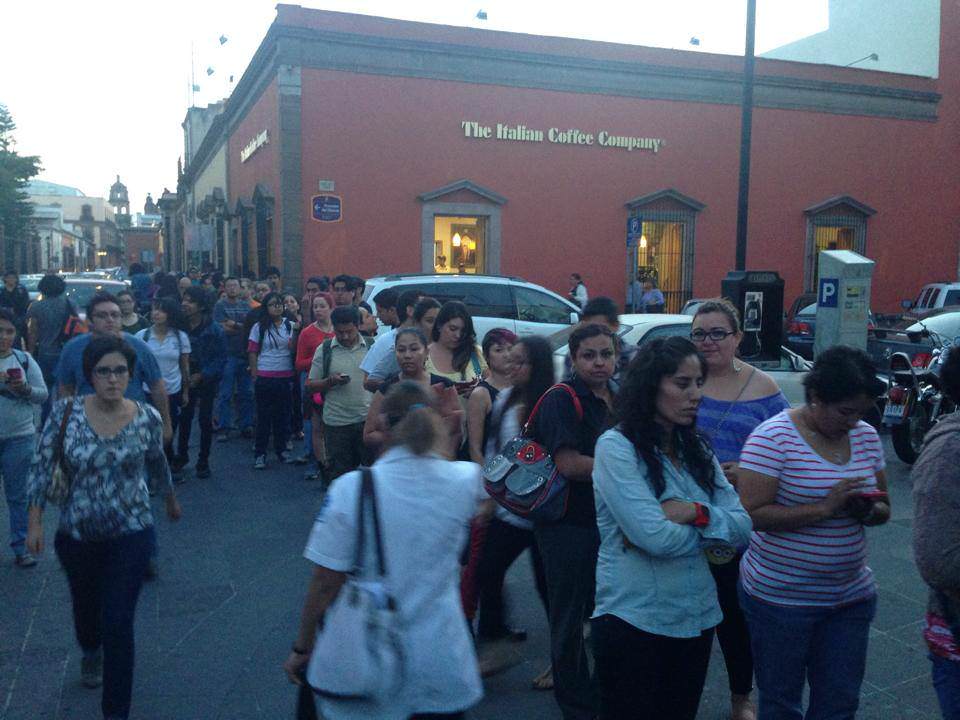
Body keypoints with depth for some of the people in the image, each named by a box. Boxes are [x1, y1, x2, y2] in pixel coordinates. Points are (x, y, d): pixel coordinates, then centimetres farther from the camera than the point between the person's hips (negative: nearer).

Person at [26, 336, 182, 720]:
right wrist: (35, 522, -9)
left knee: (118, 623, -5)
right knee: (85, 606, 25)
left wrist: (171, 500, 21)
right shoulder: (66, 411, -12)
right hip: (76, 534, 2)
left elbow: (157, 464, 8)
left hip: (131, 535, -2)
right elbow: (42, 465, -7)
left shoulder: (148, 418, -10)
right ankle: (90, 651, 61)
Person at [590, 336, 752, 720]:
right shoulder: (616, 446, -14)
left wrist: (695, 512, -17)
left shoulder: (697, 450, 7)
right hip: (633, 620, -6)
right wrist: (711, 526, -7)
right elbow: (655, 537, -22)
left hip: (697, 618, 6)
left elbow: (742, 527, 1)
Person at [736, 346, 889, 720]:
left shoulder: (867, 436, 3)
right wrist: (824, 509, -27)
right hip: (780, 597, -5)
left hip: (852, 597, 6)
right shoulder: (773, 437, -17)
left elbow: (883, 508, 12)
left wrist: (868, 511, -12)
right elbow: (751, 514, -22)